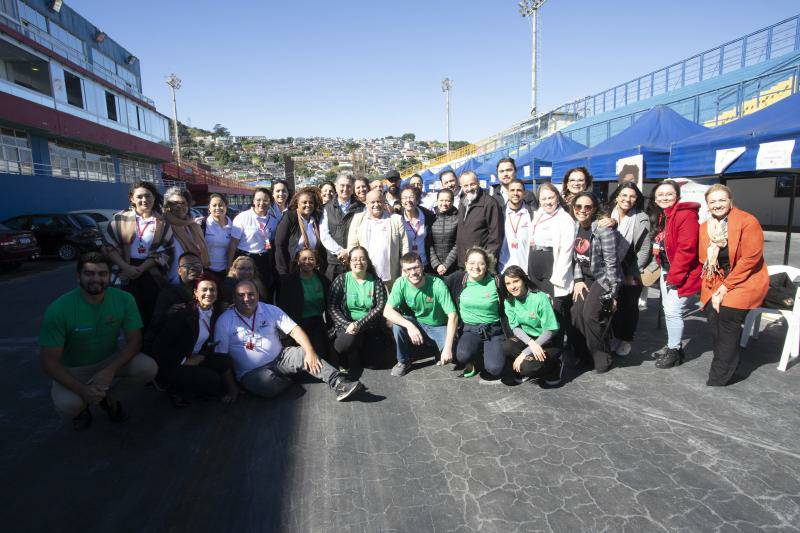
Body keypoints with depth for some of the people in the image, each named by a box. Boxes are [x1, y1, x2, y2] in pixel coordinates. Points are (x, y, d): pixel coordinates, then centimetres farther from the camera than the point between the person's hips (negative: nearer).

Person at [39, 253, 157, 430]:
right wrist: (81, 389, -29)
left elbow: (134, 340, -12)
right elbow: (49, 360, -18)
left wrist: (110, 370, -28)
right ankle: (82, 404, 9)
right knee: (67, 405, -32)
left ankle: (106, 394, 6)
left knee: (149, 368, -24)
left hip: (110, 361, 3)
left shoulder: (124, 299, -15)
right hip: (73, 369, -2)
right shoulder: (58, 310, -22)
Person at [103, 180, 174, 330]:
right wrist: (126, 267, -11)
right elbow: (108, 245, 1)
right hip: (127, 274, 0)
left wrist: (141, 269, -10)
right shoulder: (120, 218, 3)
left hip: (152, 274, 0)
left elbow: (164, 251, -1)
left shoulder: (162, 223, 3)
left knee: (153, 314, 2)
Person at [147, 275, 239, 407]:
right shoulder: (180, 312, -17)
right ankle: (175, 389, 2)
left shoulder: (216, 313, 0)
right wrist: (184, 361, -18)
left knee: (224, 361, -17)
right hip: (170, 365, -6)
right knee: (212, 380, -22)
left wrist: (201, 356, -5)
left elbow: (211, 343, 11)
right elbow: (161, 343, -18)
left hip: (194, 359, 6)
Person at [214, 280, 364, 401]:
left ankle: (340, 385, -30)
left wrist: (310, 352, -20)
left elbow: (294, 330, -4)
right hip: (252, 373, -3)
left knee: (303, 353, -23)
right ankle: (289, 380, -2)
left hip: (280, 358, 3)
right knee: (267, 381, -35)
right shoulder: (224, 321, -2)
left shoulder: (271, 310, 4)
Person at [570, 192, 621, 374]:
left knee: (591, 314, -18)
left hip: (604, 278, -6)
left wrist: (612, 292, -16)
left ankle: (602, 359, 3)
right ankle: (583, 356, 7)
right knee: (576, 312, -11)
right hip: (586, 278, 6)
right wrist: (578, 280, -1)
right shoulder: (575, 227, 1)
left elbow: (611, 262, -18)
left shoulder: (602, 229, -19)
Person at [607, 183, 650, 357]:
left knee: (630, 308, 10)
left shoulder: (641, 219, -11)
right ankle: (616, 336, 30)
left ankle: (626, 340, 27)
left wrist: (632, 274, -12)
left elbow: (644, 250, -10)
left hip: (632, 275, -2)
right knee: (614, 306, 11)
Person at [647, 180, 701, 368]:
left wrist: (674, 277, -19)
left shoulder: (686, 215, -18)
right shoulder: (658, 216, 8)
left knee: (673, 311, -6)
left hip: (682, 273, -9)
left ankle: (674, 351, 10)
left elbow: (686, 249, -23)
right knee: (668, 309, 15)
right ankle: (674, 347, 29)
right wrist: (665, 273, 6)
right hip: (667, 271, 9)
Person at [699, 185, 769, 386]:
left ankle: (718, 380, -12)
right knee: (712, 313, -16)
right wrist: (715, 289, -5)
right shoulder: (704, 227, 7)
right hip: (716, 281, 5)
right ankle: (726, 366, 2)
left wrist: (727, 286, -15)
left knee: (728, 315, -21)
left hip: (745, 279, -5)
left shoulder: (748, 221, -9)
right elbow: (704, 260, 7)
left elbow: (750, 259, -13)